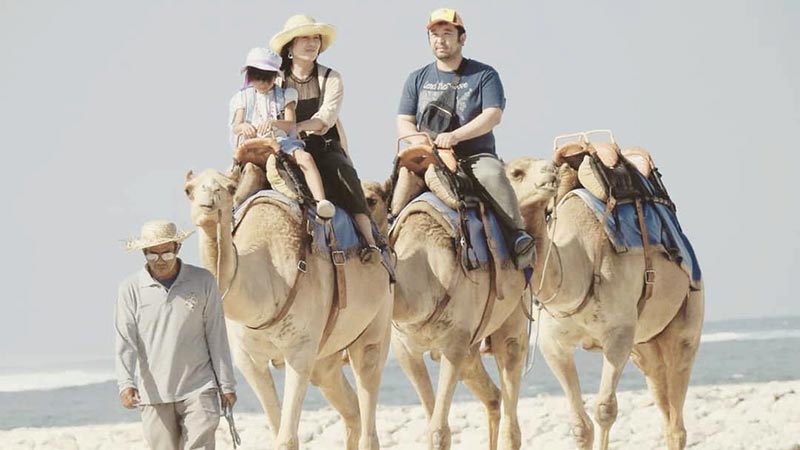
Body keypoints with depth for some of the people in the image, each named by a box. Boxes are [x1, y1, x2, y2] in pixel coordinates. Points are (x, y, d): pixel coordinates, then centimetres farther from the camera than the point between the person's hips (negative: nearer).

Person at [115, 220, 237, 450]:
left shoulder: (203, 281, 0)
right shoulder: (131, 289, -1)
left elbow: (216, 337, 4)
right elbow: (125, 342, -4)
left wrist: (226, 385, 5)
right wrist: (126, 383, -19)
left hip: (198, 389, -1)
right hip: (154, 395, 1)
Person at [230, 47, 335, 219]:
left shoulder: (285, 95, 13)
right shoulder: (243, 98, 15)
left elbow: (290, 125, -1)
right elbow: (235, 126, 1)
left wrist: (273, 123, -25)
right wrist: (243, 127, -26)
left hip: (282, 142, -2)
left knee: (305, 157, -31)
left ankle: (320, 201, -46)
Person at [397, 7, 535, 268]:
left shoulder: (484, 75, 8)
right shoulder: (418, 79, 17)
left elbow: (493, 115, -6)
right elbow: (404, 123, 13)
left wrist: (455, 136, -20)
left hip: (476, 155, -3)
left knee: (491, 174, -35)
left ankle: (517, 233, -31)